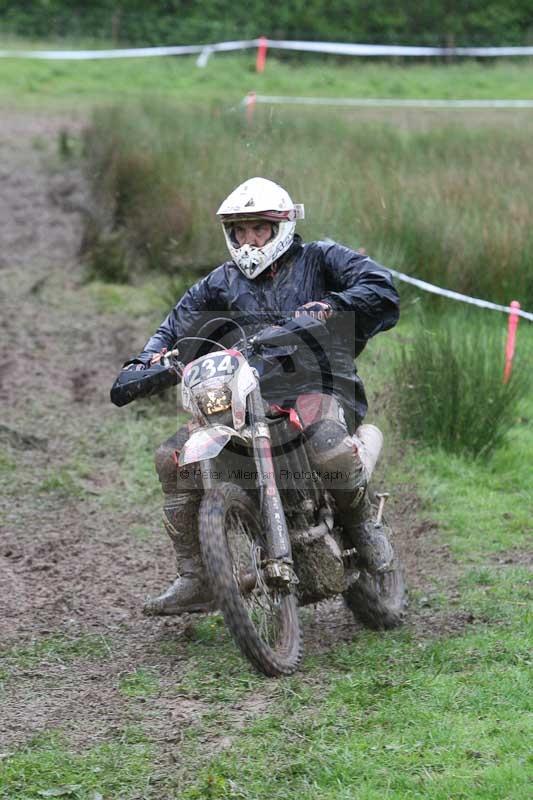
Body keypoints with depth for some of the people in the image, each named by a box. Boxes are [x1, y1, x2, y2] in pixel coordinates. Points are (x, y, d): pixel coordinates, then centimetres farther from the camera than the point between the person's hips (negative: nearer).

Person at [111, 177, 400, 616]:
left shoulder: (319, 259, 7)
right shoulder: (223, 282, 21)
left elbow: (380, 286, -7)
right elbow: (177, 327, 19)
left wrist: (332, 307, -25)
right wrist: (142, 364, -1)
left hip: (316, 385, -5)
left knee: (331, 452, -38)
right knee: (173, 457, -11)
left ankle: (361, 518, -2)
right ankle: (195, 580, -4)